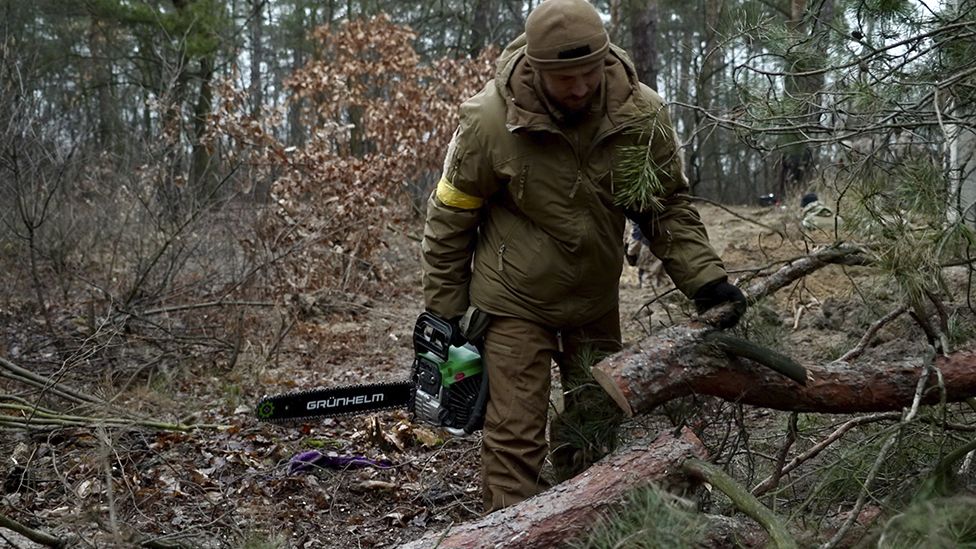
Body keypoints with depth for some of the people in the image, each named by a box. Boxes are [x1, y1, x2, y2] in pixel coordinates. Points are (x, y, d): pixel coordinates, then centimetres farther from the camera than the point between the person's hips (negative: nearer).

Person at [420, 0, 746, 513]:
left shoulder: (642, 114, -15)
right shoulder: (489, 120, -22)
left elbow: (668, 207, -2)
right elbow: (449, 220, -9)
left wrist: (706, 279, -14)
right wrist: (445, 314, -4)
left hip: (596, 300, 4)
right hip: (515, 301, -4)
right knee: (516, 435, -4)